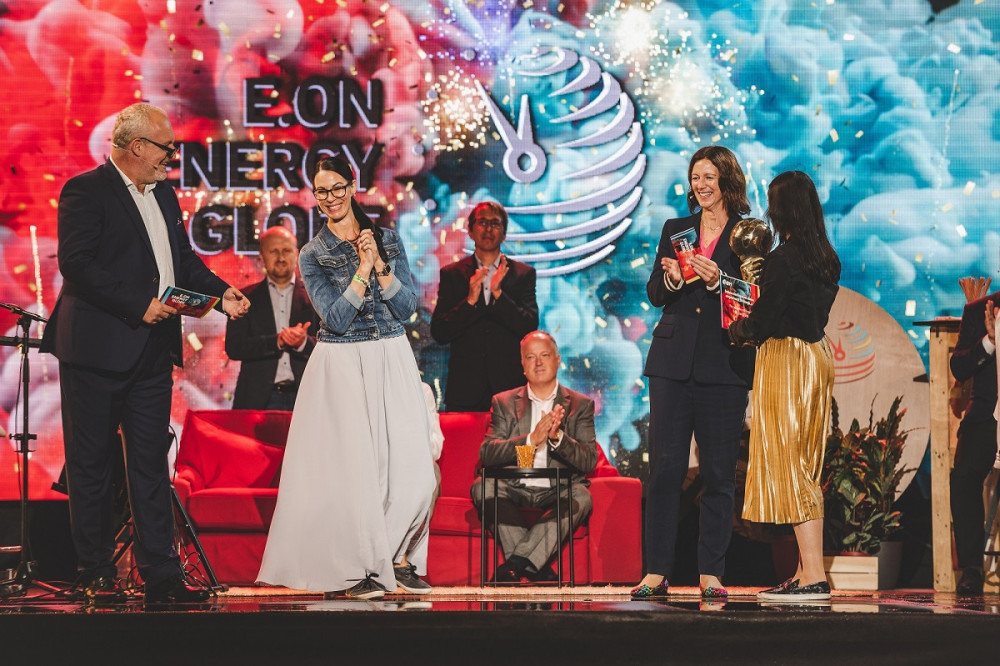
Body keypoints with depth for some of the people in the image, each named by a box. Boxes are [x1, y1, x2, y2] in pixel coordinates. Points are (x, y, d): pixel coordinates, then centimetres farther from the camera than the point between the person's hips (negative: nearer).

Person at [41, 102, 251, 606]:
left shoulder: (164, 195, 16)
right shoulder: (86, 191, -9)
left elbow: (183, 258, 21)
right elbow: (76, 264, -18)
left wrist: (220, 292, 3)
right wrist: (139, 305, -21)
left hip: (152, 351, 8)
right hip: (99, 349, -8)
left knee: (151, 462, 9)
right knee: (91, 464, 3)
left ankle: (161, 573, 12)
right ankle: (97, 574, 10)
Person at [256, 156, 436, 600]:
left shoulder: (388, 240, 8)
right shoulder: (312, 255, 2)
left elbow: (407, 307, 1)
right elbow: (335, 318, -9)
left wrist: (379, 264, -10)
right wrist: (363, 269, -13)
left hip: (393, 363, 2)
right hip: (342, 368, -2)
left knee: (412, 470, -5)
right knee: (352, 467, -7)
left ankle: (399, 559, 12)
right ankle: (358, 568, 6)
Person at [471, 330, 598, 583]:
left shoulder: (580, 405, 9)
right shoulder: (504, 403, 12)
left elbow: (589, 461, -2)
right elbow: (486, 453, -3)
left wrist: (557, 437, -21)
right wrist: (531, 439, -18)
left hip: (557, 493, -1)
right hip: (515, 491, 1)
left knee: (581, 496, -32)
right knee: (484, 487, -28)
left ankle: (515, 564, -34)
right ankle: (539, 569, -30)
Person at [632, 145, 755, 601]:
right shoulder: (675, 230, 15)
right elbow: (653, 294, 12)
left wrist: (718, 281, -16)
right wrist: (670, 277, -8)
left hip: (723, 365, -2)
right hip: (673, 360, 2)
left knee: (719, 473, 0)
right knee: (665, 468, -1)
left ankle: (711, 573, 6)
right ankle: (656, 572, 2)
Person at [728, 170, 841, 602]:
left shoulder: (784, 258, -16)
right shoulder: (826, 258, 10)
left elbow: (762, 320, -15)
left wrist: (736, 333, 5)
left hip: (786, 360, -9)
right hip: (817, 357, 9)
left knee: (787, 466, -5)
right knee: (805, 467, 12)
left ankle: (813, 578, -9)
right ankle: (808, 572, 13)